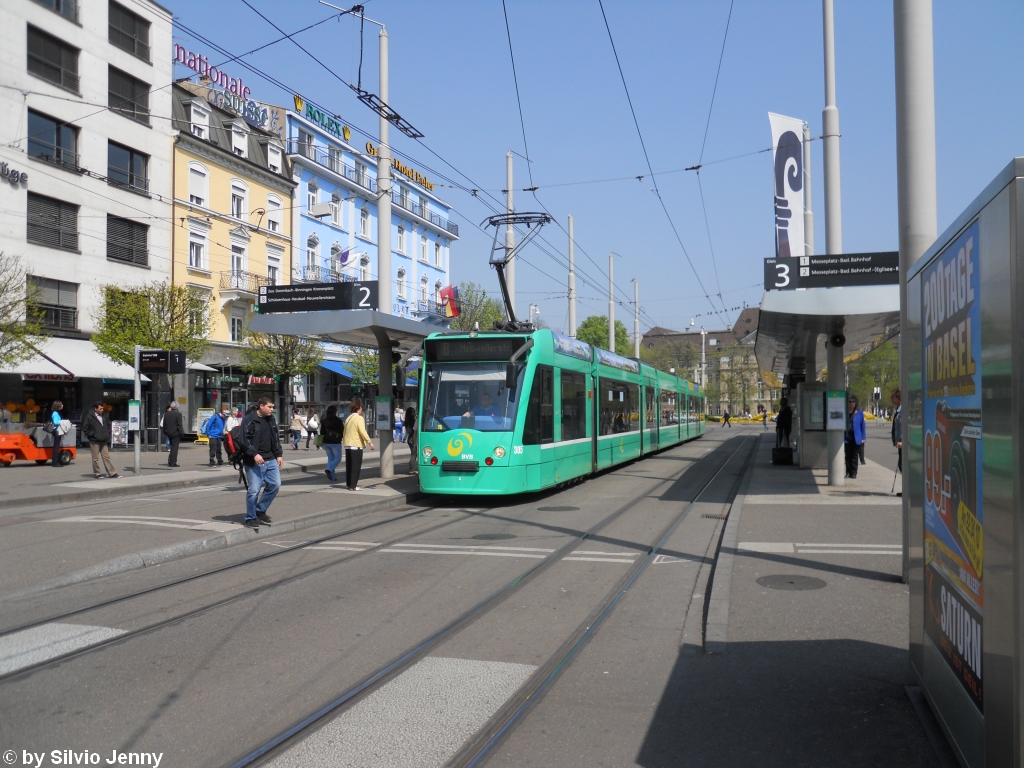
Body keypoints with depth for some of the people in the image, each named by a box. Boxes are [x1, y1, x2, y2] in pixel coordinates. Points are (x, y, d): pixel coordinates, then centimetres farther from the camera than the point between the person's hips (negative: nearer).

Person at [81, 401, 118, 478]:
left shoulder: (105, 415, 7)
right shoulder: (89, 417, -7)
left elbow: (109, 425, 20)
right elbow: (85, 429, -5)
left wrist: (108, 434, 9)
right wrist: (93, 435, -11)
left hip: (104, 441, 4)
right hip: (94, 441, -4)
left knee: (106, 457, 5)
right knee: (95, 458, 3)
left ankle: (112, 473, 5)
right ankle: (97, 473, 12)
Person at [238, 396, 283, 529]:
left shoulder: (271, 419, 15)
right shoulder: (249, 420, -8)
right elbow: (245, 440, -14)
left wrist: (279, 455, 14)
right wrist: (254, 454, -23)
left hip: (271, 460, 7)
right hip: (254, 462, -7)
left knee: (275, 484, 4)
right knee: (254, 489, -6)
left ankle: (260, 511, 20)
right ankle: (250, 518, 9)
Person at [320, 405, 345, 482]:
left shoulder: (324, 421, 3)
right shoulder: (338, 421, -10)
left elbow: (321, 432, 6)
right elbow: (342, 432, -7)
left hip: (326, 442, 5)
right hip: (335, 442, -5)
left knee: (330, 458, 13)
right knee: (337, 458, 5)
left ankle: (333, 476, 10)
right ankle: (329, 469, -20)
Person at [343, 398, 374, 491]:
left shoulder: (348, 418, 15)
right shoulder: (359, 418, -11)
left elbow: (345, 432, 18)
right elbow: (363, 432, -19)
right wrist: (369, 442, -18)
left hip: (348, 445, 8)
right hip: (356, 445, -8)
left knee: (349, 465, 13)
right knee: (356, 466, -4)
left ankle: (348, 483, 17)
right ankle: (353, 485, -5)